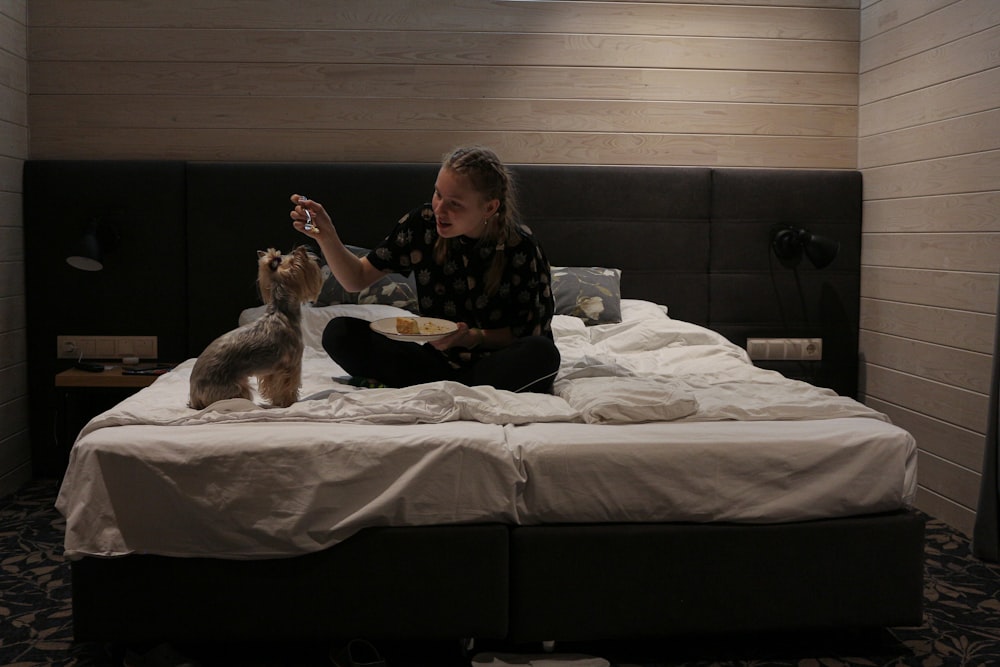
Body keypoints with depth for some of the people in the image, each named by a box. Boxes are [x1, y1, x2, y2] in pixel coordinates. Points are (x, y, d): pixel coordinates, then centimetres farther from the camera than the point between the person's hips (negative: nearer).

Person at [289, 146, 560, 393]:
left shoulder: (522, 249, -15)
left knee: (542, 353, -37)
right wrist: (326, 237, -19)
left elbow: (529, 333, -7)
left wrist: (474, 337, -23)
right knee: (339, 333, -14)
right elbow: (356, 279, -1)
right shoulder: (423, 223, -7)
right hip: (437, 359, 3)